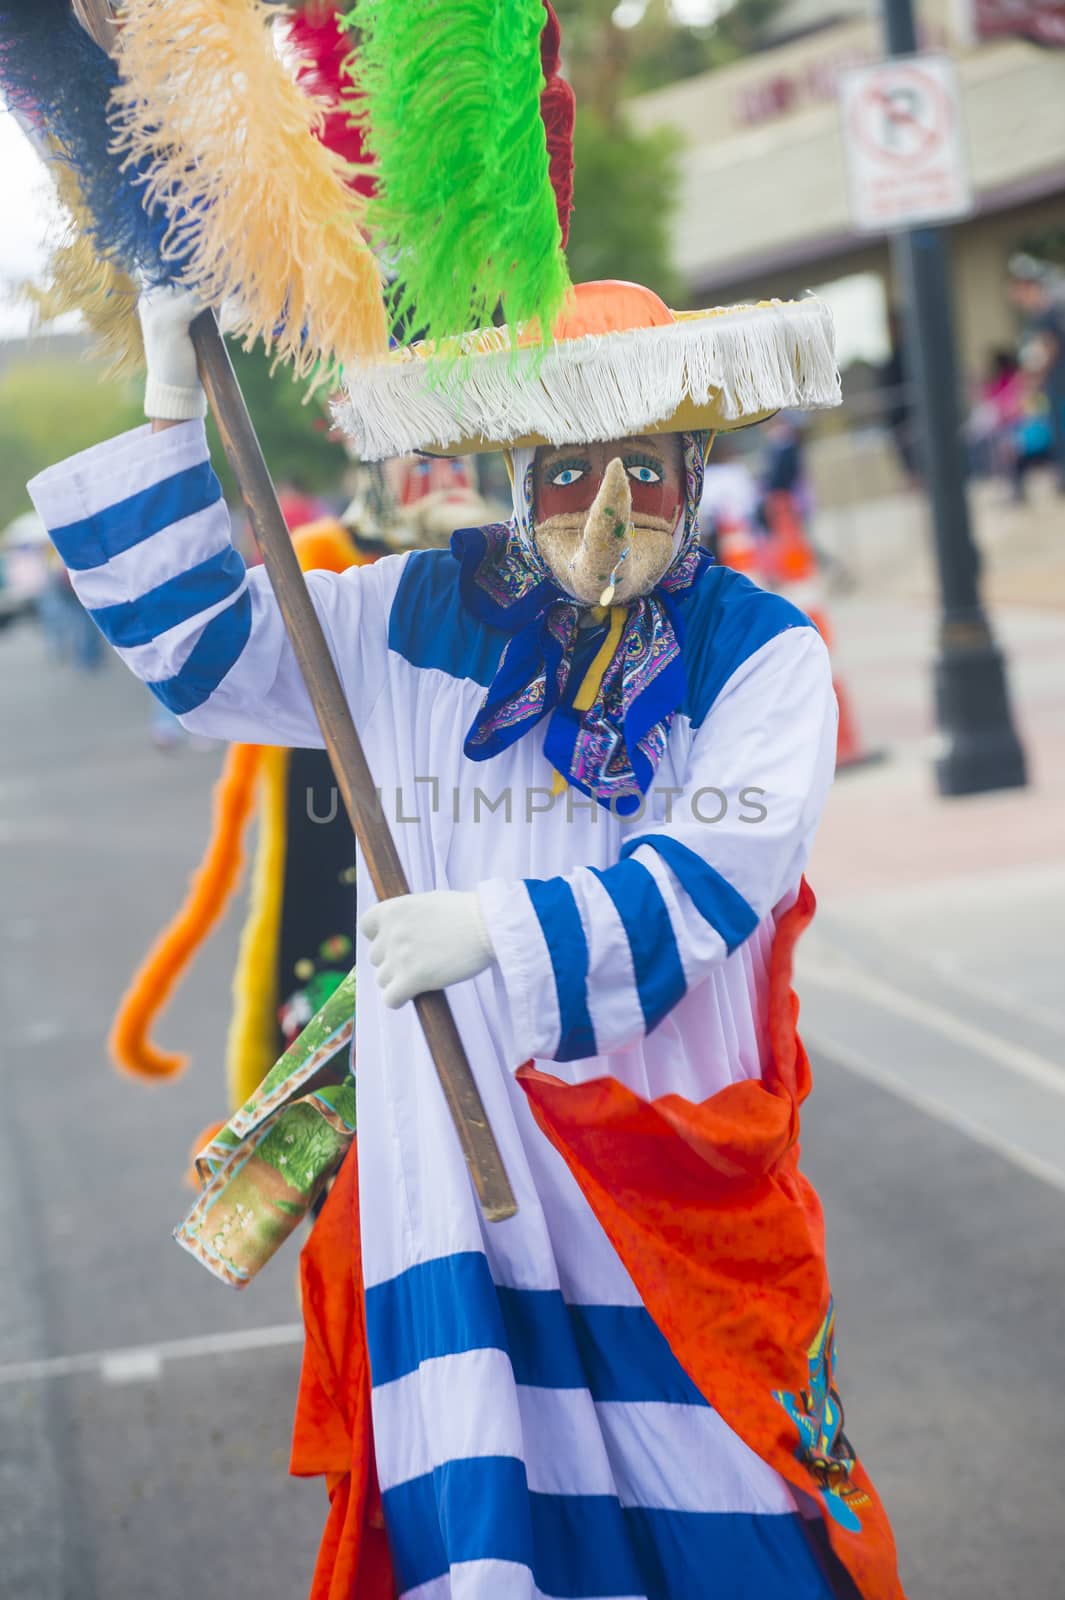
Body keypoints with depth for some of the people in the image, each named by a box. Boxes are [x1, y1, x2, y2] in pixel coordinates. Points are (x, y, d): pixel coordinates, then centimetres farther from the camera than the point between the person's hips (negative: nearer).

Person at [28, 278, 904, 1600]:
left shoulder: (762, 655, -3)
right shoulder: (413, 622, 6)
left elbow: (711, 881, -16)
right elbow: (192, 644, 9)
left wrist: (501, 930, -28)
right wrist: (172, 418, -1)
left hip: (679, 1167, -1)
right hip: (458, 1152, 2)